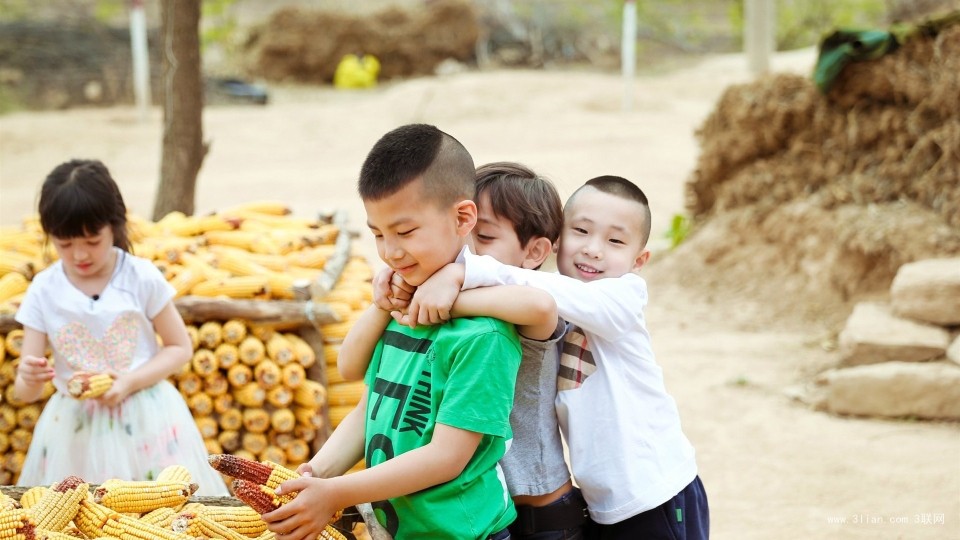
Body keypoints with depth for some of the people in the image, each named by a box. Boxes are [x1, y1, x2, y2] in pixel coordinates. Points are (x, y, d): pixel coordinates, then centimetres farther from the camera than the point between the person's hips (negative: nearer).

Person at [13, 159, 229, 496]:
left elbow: (180, 348, 0)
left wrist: (130, 381, -15)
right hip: (77, 430, 1)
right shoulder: (43, 291, -4)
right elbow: (25, 392, -2)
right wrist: (29, 378, -26)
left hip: (146, 421, -1)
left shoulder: (142, 277, -7)